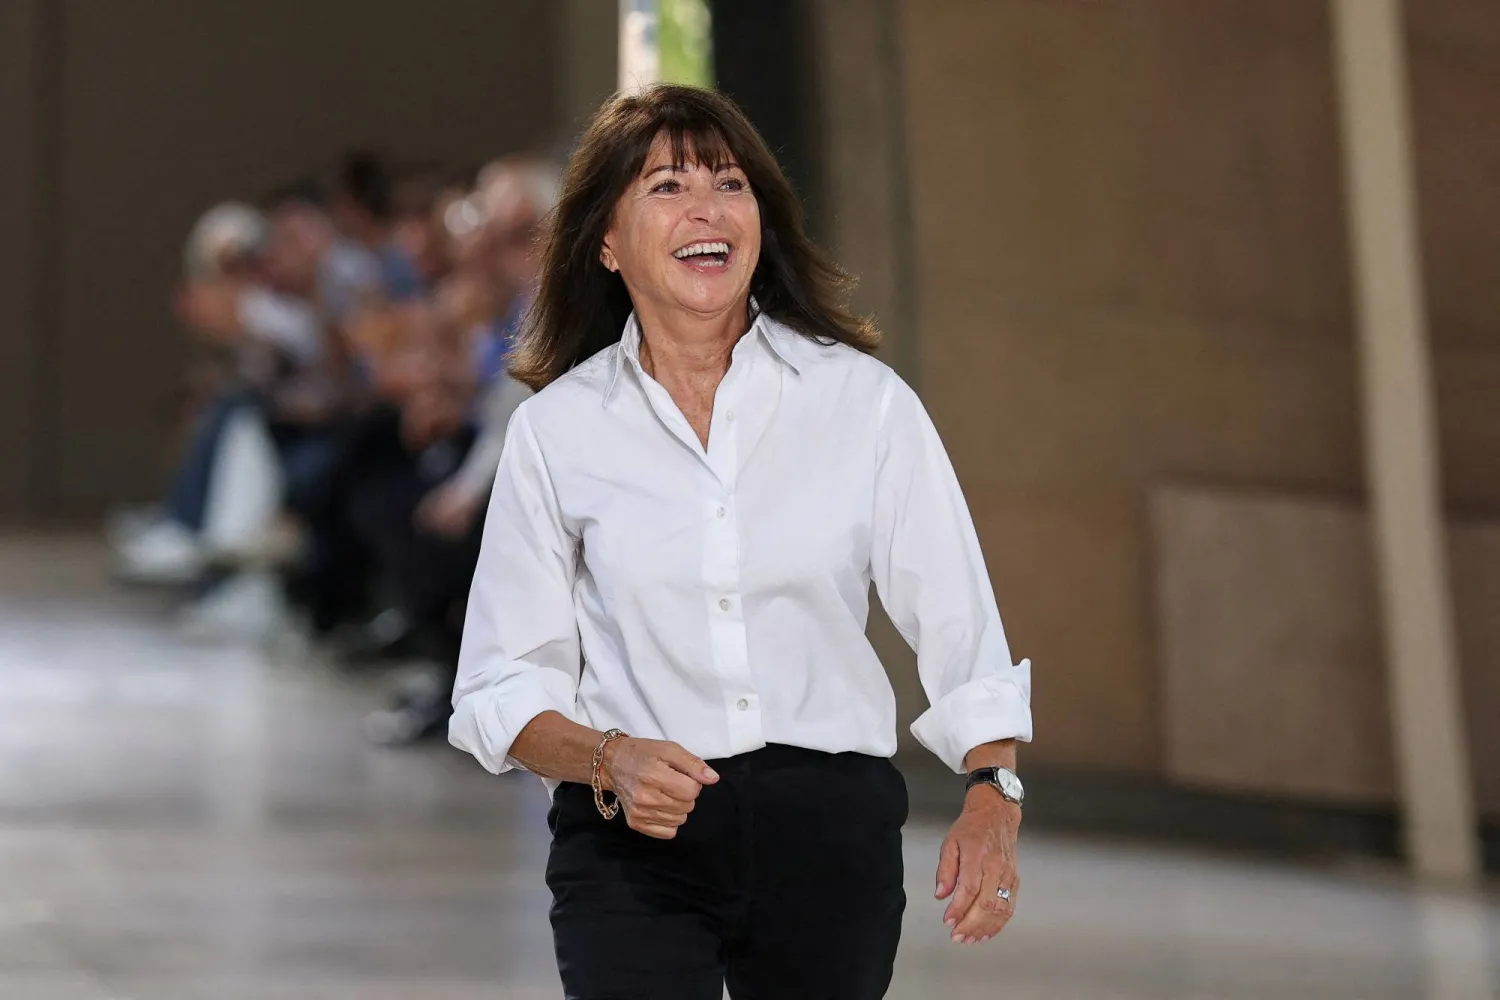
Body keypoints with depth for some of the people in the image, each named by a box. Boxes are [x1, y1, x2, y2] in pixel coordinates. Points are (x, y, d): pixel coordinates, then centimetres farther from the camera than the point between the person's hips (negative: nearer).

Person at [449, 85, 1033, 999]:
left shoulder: (865, 400, 3)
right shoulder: (557, 429, 4)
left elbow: (960, 630, 1)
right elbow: (501, 684, 4)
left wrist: (992, 801, -14)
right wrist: (610, 761, -16)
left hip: (831, 829, 1)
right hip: (633, 846, -1)